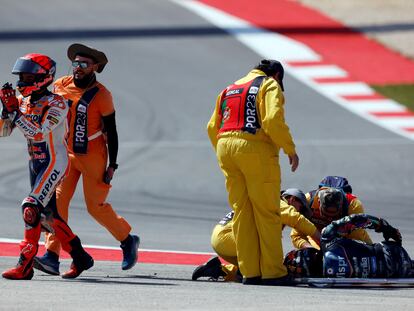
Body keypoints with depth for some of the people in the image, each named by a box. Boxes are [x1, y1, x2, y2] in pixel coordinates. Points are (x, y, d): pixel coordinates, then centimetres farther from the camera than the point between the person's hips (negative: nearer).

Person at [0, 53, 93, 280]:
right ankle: (80, 258, 26)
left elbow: (39, 132, -28)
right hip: (35, 164, 9)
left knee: (31, 208, -19)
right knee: (47, 216, 13)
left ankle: (25, 265, -18)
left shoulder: (56, 104, -16)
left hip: (54, 164, -9)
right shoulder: (22, 102, 5)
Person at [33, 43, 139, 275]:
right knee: (58, 200, -10)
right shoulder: (61, 86, 1)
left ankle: (128, 240, 24)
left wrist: (112, 165, -9)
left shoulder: (101, 95, -13)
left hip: (93, 156, -4)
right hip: (67, 154, 4)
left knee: (96, 206, -1)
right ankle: (52, 257, -13)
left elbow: (111, 132, -8)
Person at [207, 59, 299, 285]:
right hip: (255, 148, -6)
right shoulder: (269, 86, 3)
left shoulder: (229, 90, 24)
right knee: (267, 213, -1)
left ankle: (249, 271, 8)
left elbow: (212, 127, 18)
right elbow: (273, 120, -13)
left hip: (225, 147, 6)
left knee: (241, 211, 9)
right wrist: (290, 149, -7)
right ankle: (273, 272, -2)